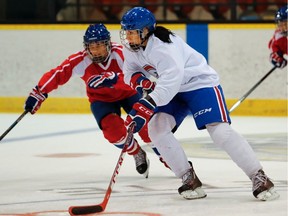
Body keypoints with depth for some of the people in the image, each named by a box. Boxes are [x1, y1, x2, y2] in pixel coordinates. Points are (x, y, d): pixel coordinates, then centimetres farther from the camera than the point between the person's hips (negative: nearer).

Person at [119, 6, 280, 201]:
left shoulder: (163, 45, -31)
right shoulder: (131, 49, -4)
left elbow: (172, 77, -42)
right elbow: (130, 72, 6)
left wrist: (148, 104, -51)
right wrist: (137, 79, -20)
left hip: (200, 83, -8)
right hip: (173, 90, 8)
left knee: (220, 131, -22)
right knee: (156, 128, -12)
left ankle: (259, 178, -14)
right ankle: (190, 180, -5)